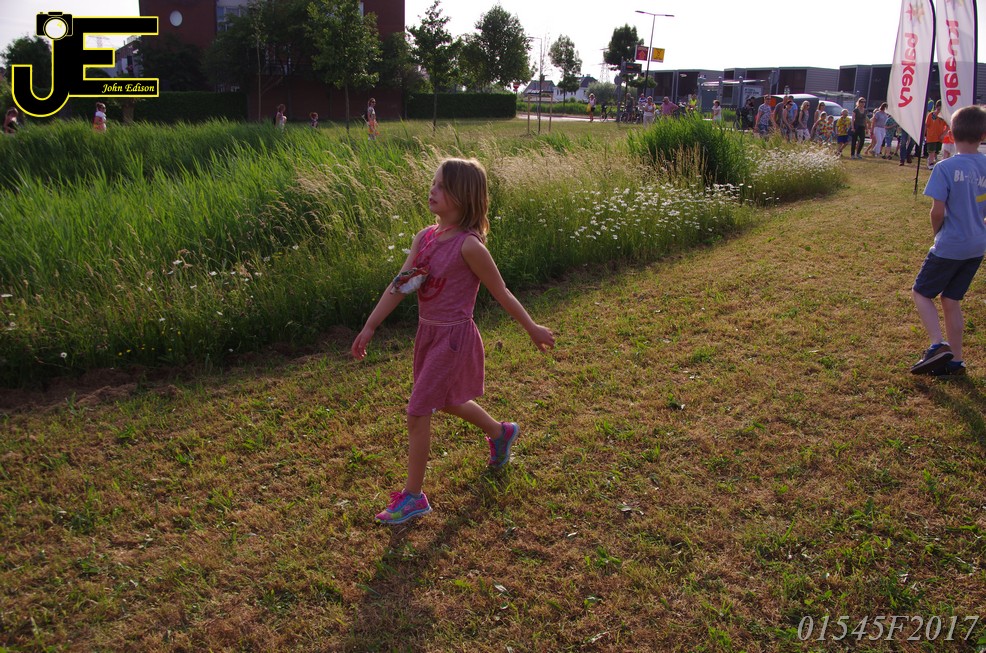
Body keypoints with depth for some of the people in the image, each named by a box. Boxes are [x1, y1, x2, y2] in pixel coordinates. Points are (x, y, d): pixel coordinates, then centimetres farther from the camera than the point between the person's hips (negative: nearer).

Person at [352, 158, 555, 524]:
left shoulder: (468, 246, -22)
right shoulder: (425, 238, -1)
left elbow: (500, 292, -12)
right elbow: (399, 286, -2)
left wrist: (533, 329, -3)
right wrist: (369, 328, -5)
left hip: (454, 338, -8)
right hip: (427, 332, 8)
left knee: (417, 413, -5)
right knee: (446, 401, 26)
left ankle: (413, 496, 11)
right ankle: (501, 433, 52)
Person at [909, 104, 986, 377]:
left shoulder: (946, 167, -17)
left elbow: (938, 210, -17)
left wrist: (937, 232, 2)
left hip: (950, 247, -6)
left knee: (921, 293, 9)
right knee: (951, 300, 16)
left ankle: (938, 345, -7)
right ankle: (955, 361, 20)